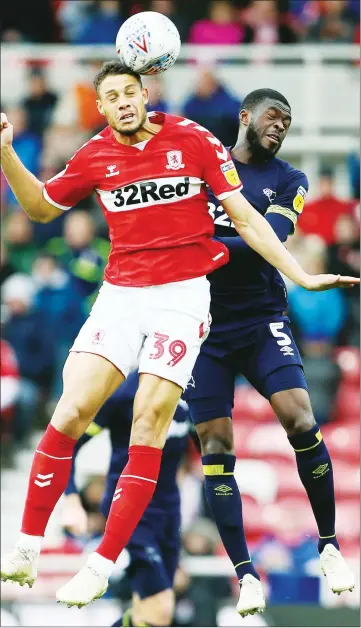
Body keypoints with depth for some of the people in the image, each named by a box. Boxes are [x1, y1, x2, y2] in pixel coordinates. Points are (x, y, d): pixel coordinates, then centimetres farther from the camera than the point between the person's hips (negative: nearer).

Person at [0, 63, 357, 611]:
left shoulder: (192, 139, -2)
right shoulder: (95, 156, 6)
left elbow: (245, 218, 3)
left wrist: (302, 276, 0)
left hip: (182, 297, -2)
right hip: (119, 295, 2)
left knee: (149, 426, -11)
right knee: (71, 412, -12)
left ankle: (101, 566, -8)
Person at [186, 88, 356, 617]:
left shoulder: (288, 182, 4)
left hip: (261, 320, 0)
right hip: (205, 326, 1)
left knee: (300, 420, -18)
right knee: (215, 445, -6)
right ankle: (245, 575, -2)